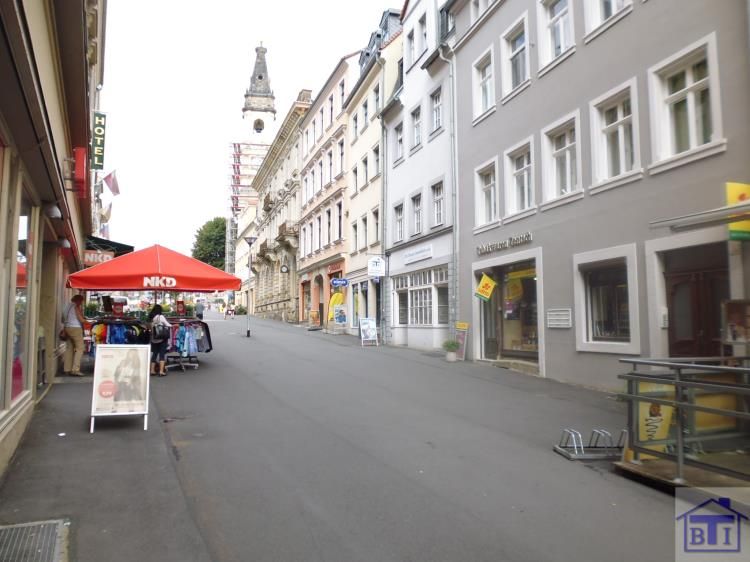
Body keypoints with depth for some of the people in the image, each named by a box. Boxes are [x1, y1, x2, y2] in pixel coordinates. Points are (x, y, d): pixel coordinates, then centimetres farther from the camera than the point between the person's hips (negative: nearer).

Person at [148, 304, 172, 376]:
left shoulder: (150, 318, 2)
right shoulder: (161, 317, -11)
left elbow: (149, 327, 4)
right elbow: (168, 325, -6)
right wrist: (171, 326, 14)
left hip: (153, 339, 5)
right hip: (162, 338, -5)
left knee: (154, 354, 14)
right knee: (162, 354, -1)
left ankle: (152, 370, 18)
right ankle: (161, 371, -6)